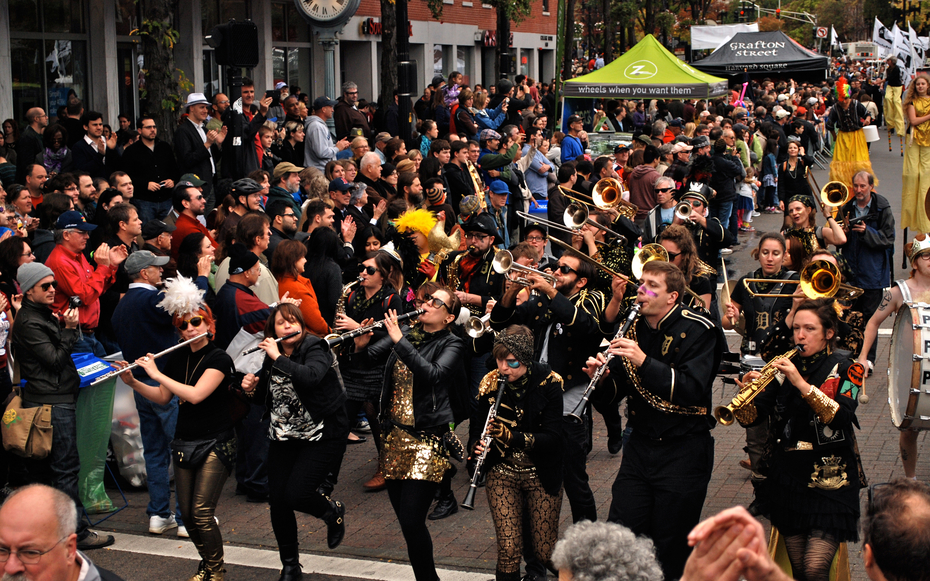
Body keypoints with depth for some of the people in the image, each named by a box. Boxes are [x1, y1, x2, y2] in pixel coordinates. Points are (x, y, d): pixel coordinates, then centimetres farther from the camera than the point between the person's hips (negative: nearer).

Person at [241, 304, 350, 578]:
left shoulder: (315, 349, -13)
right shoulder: (272, 358, 5)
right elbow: (264, 398, 17)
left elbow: (311, 376, -35)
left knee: (295, 494, -18)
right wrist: (251, 388, -4)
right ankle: (290, 565, 21)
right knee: (277, 501, 2)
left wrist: (278, 358, -29)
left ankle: (333, 511, 17)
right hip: (284, 437, 6)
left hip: (322, 436, -6)